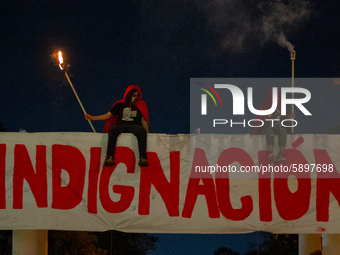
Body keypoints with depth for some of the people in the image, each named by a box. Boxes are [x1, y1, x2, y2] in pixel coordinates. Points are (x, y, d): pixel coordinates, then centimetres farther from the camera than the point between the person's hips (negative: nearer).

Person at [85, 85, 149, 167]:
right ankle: (110, 156, -43)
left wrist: (147, 133, 1)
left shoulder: (141, 105, 18)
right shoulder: (120, 104, 17)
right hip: (121, 125, 0)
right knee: (112, 130, -37)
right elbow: (108, 115, 17)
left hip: (135, 125, 0)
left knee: (142, 131, -38)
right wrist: (92, 118, 8)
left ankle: (143, 157, -45)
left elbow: (144, 121, 15)